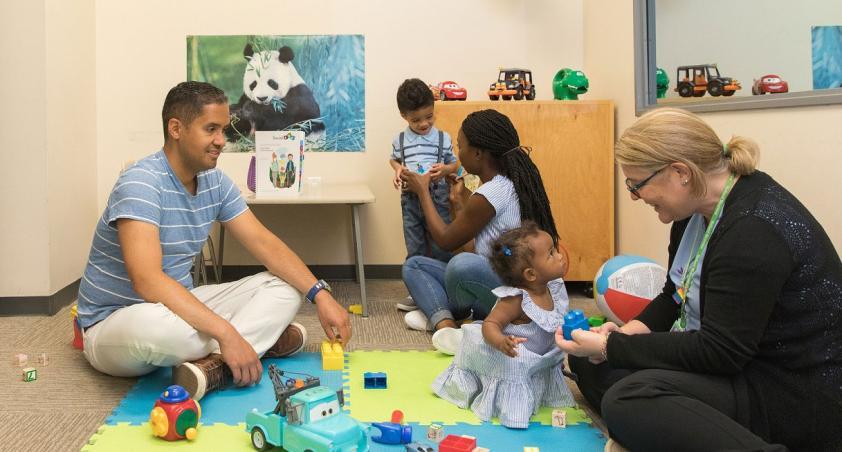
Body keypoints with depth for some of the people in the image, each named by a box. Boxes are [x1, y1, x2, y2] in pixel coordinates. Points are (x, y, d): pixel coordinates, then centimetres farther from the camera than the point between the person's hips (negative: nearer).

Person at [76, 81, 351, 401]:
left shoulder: (215, 182, 1)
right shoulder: (141, 182, -23)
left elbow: (264, 243, 1)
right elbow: (147, 281, -34)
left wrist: (320, 294, -12)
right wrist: (225, 333, -39)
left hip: (181, 305, 8)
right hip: (114, 323, -8)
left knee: (284, 286, -5)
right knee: (151, 324, -44)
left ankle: (212, 364, -27)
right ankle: (262, 339, -20)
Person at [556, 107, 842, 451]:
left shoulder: (754, 229, -26)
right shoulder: (698, 205, 3)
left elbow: (719, 353, -26)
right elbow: (677, 295, 16)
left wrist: (610, 347, -20)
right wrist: (629, 332, -4)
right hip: (739, 357, 10)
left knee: (627, 402, -31)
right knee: (588, 362, 3)